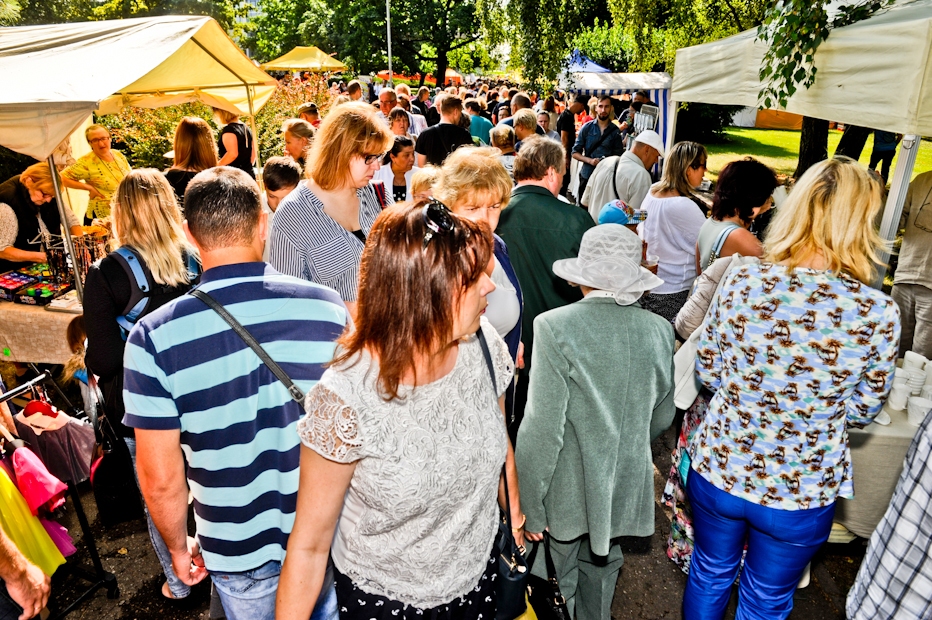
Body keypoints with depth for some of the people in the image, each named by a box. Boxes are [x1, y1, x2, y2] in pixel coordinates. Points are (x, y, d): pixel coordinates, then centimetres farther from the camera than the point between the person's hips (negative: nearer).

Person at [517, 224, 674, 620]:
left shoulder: (555, 327, -22)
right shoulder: (659, 331, -7)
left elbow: (542, 429, -22)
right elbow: (662, 417, 6)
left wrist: (530, 505, -11)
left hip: (569, 492, -4)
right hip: (626, 490, 4)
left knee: (559, 585, 17)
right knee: (601, 572, 26)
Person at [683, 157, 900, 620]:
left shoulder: (742, 281, -18)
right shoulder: (878, 314, -20)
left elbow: (708, 373, -6)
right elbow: (862, 412, -5)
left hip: (718, 470, 1)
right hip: (801, 495, 0)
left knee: (710, 574, 28)